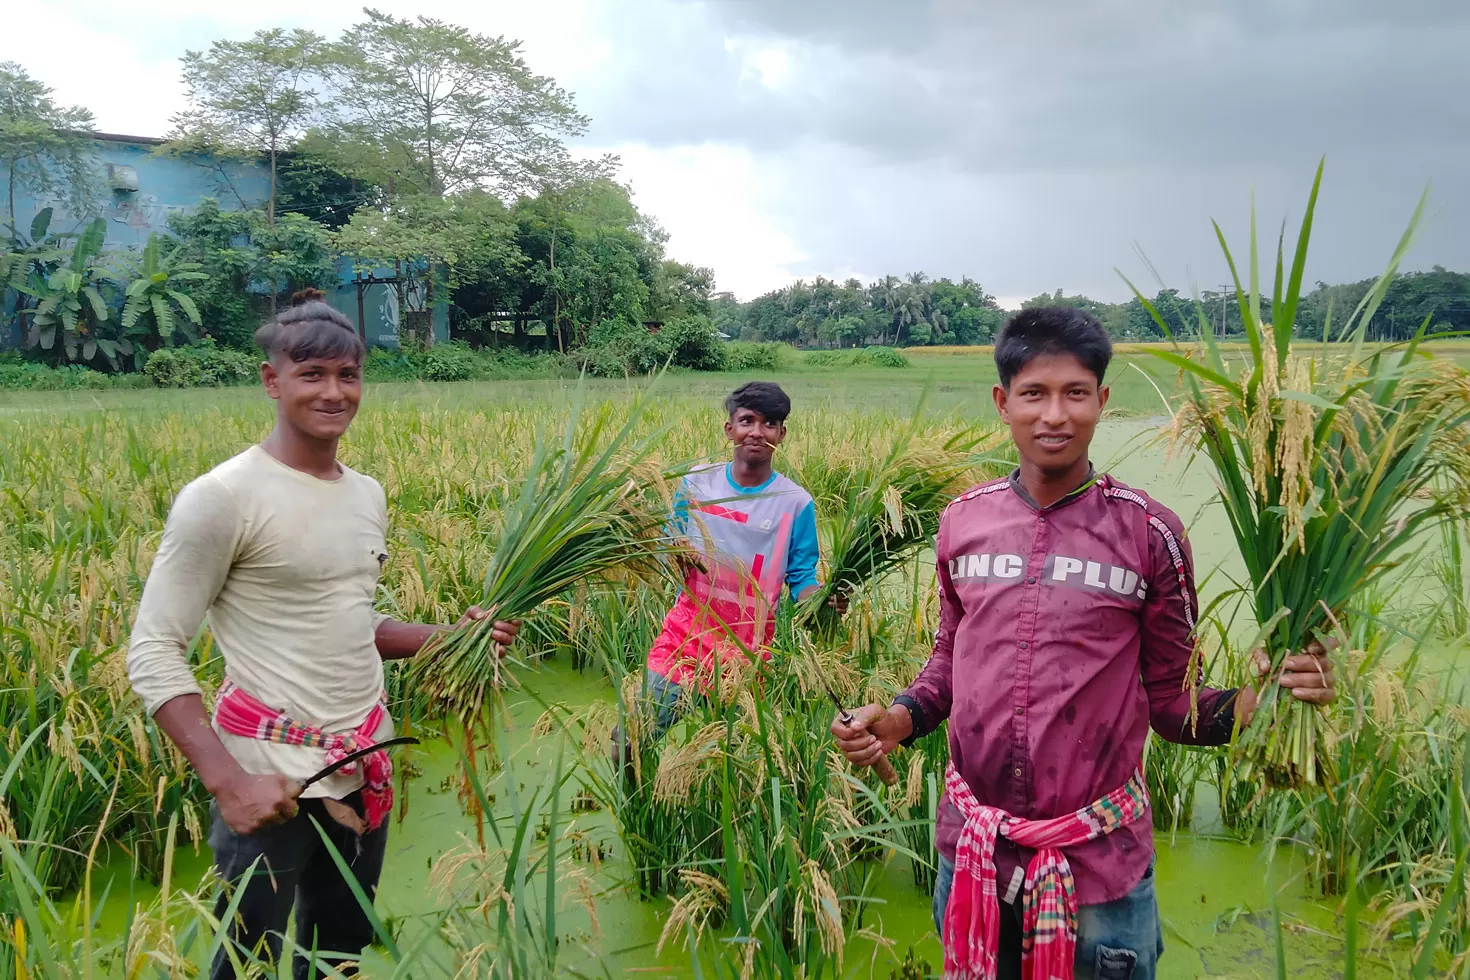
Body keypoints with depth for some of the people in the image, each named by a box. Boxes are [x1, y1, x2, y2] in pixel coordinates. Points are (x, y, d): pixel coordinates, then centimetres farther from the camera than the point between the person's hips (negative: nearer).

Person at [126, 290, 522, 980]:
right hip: (272, 779, -7)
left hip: (366, 769, 7)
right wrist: (227, 781, -23)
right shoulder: (223, 497, -15)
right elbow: (153, 654, -14)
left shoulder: (368, 495, 7)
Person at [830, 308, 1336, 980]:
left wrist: (1253, 701, -21)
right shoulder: (963, 522, -1)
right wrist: (900, 718, -6)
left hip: (1100, 869, -3)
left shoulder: (1149, 534, -9)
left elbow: (1170, 700, -2)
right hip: (972, 852, 3)